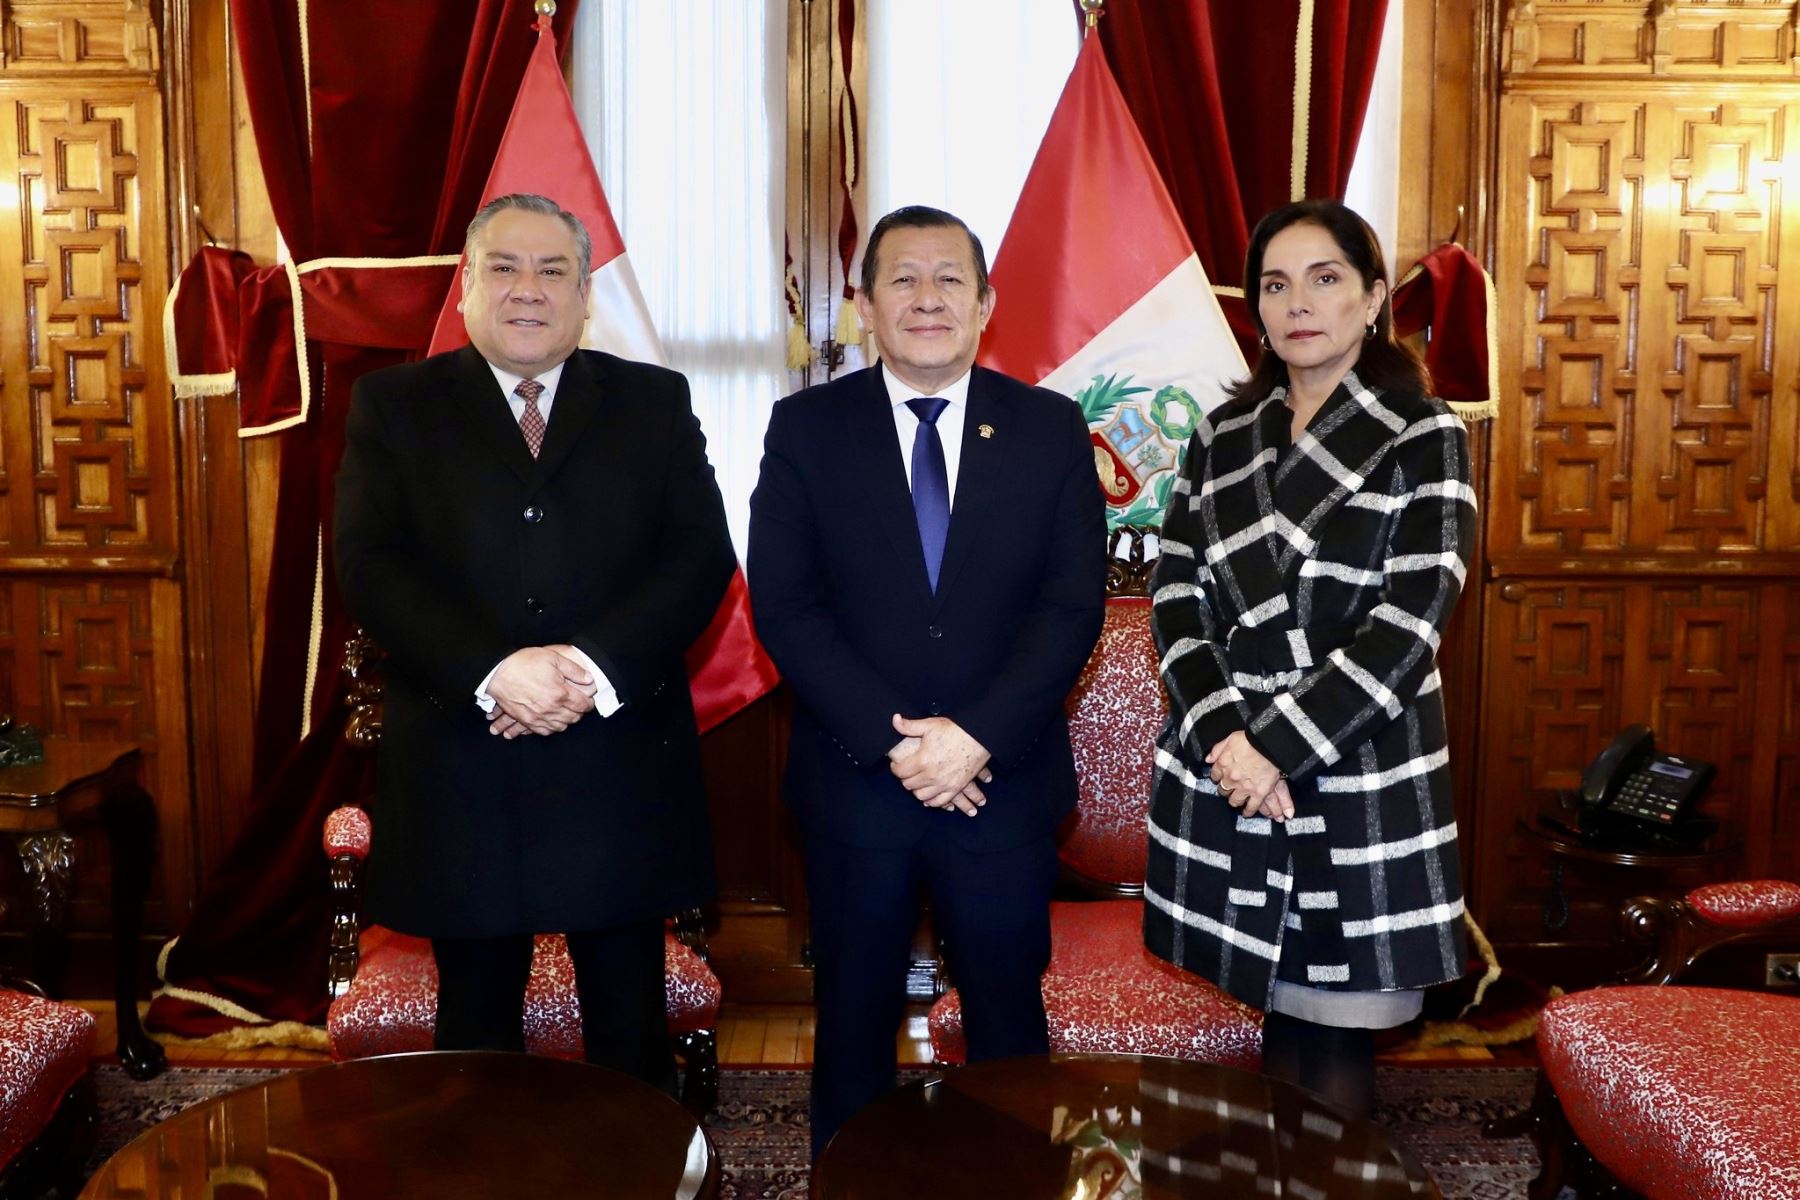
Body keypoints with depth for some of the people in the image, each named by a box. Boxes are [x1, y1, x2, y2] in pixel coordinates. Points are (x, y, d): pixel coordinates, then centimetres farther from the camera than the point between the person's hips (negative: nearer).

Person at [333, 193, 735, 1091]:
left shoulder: (654, 403, 7)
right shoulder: (394, 405, 5)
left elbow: (702, 558, -3)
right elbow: (369, 568, -6)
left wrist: (594, 665, -17)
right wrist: (494, 673, -19)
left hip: (621, 762, 0)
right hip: (461, 772, 0)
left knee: (630, 1021, 12)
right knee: (476, 1017, 15)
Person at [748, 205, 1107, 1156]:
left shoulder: (1051, 428, 1)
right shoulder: (806, 428, -1)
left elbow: (1073, 605, -5)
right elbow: (783, 605, -7)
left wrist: (978, 736, -17)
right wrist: (892, 738, -16)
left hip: (1003, 782, 1)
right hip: (853, 782, 0)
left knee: (1008, 1015, 14)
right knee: (854, 1016, 15)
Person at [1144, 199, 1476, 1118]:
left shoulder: (1424, 437, -2)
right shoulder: (1223, 434, 9)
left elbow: (1408, 625, -11)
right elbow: (1175, 592, 3)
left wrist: (1279, 747, -16)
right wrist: (1224, 735, -11)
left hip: (1356, 779, -3)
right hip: (1226, 770, 3)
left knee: (1335, 1038, 4)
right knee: (1275, 1015, 11)